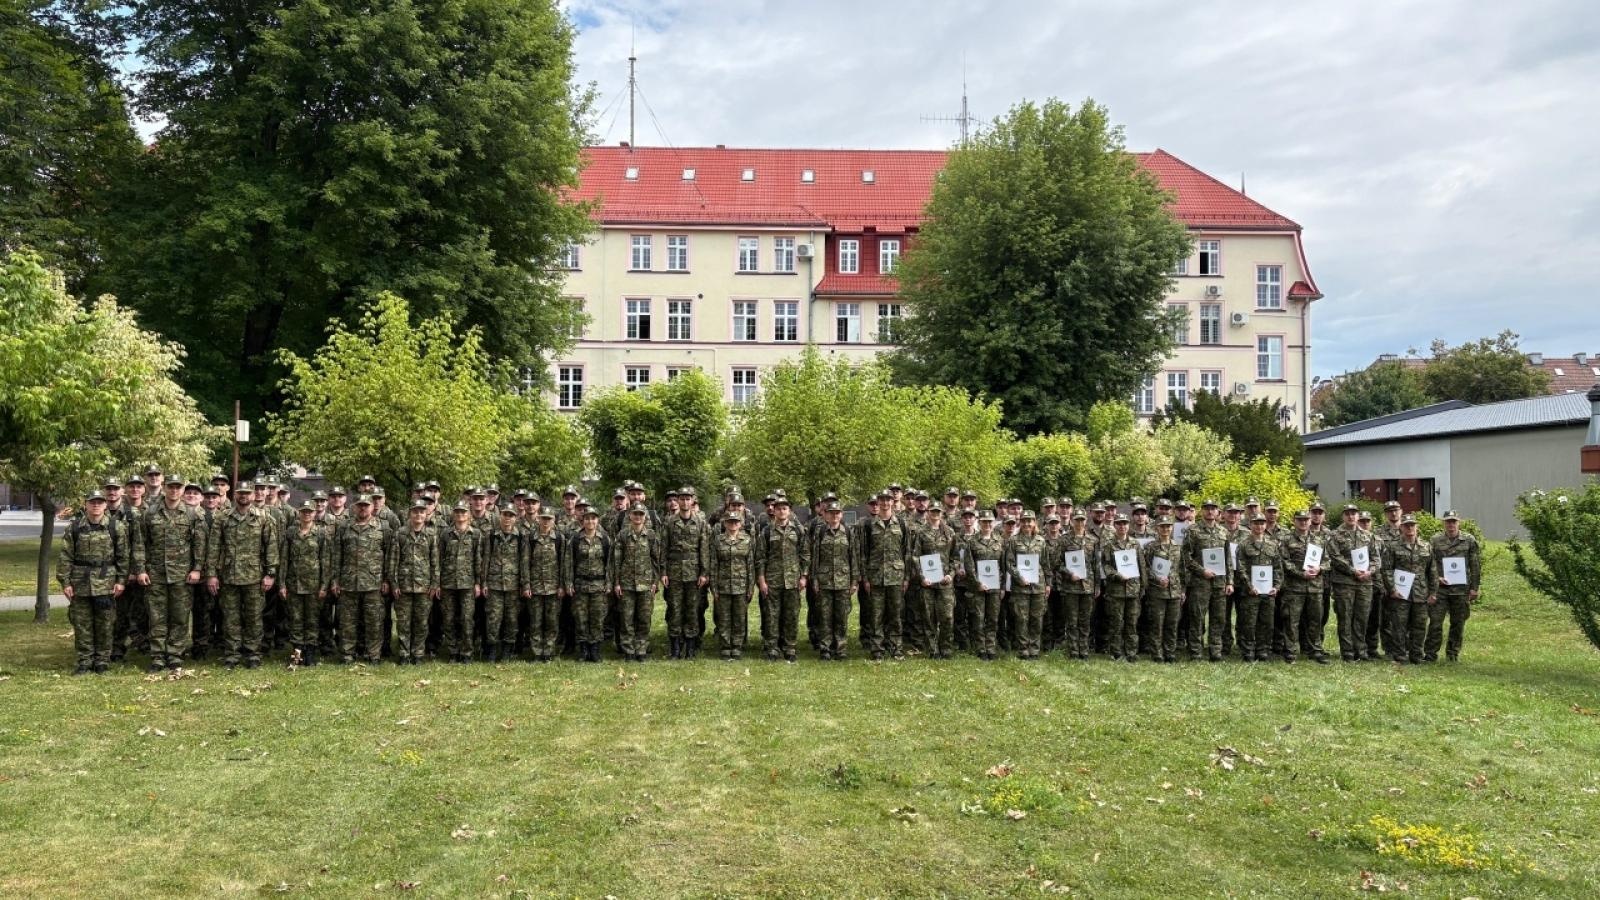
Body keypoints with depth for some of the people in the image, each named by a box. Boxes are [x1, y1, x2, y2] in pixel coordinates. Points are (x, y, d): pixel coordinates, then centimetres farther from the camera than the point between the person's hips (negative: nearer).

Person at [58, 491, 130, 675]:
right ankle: (84, 661, 15)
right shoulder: (74, 527, 3)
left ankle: (102, 661, 13)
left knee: (105, 624, 3)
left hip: (106, 583, -1)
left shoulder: (116, 526, 0)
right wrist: (65, 582, -2)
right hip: (80, 583, 2)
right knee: (81, 624, 5)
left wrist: (121, 581, -4)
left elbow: (123, 556, 1)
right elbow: (64, 557, 4)